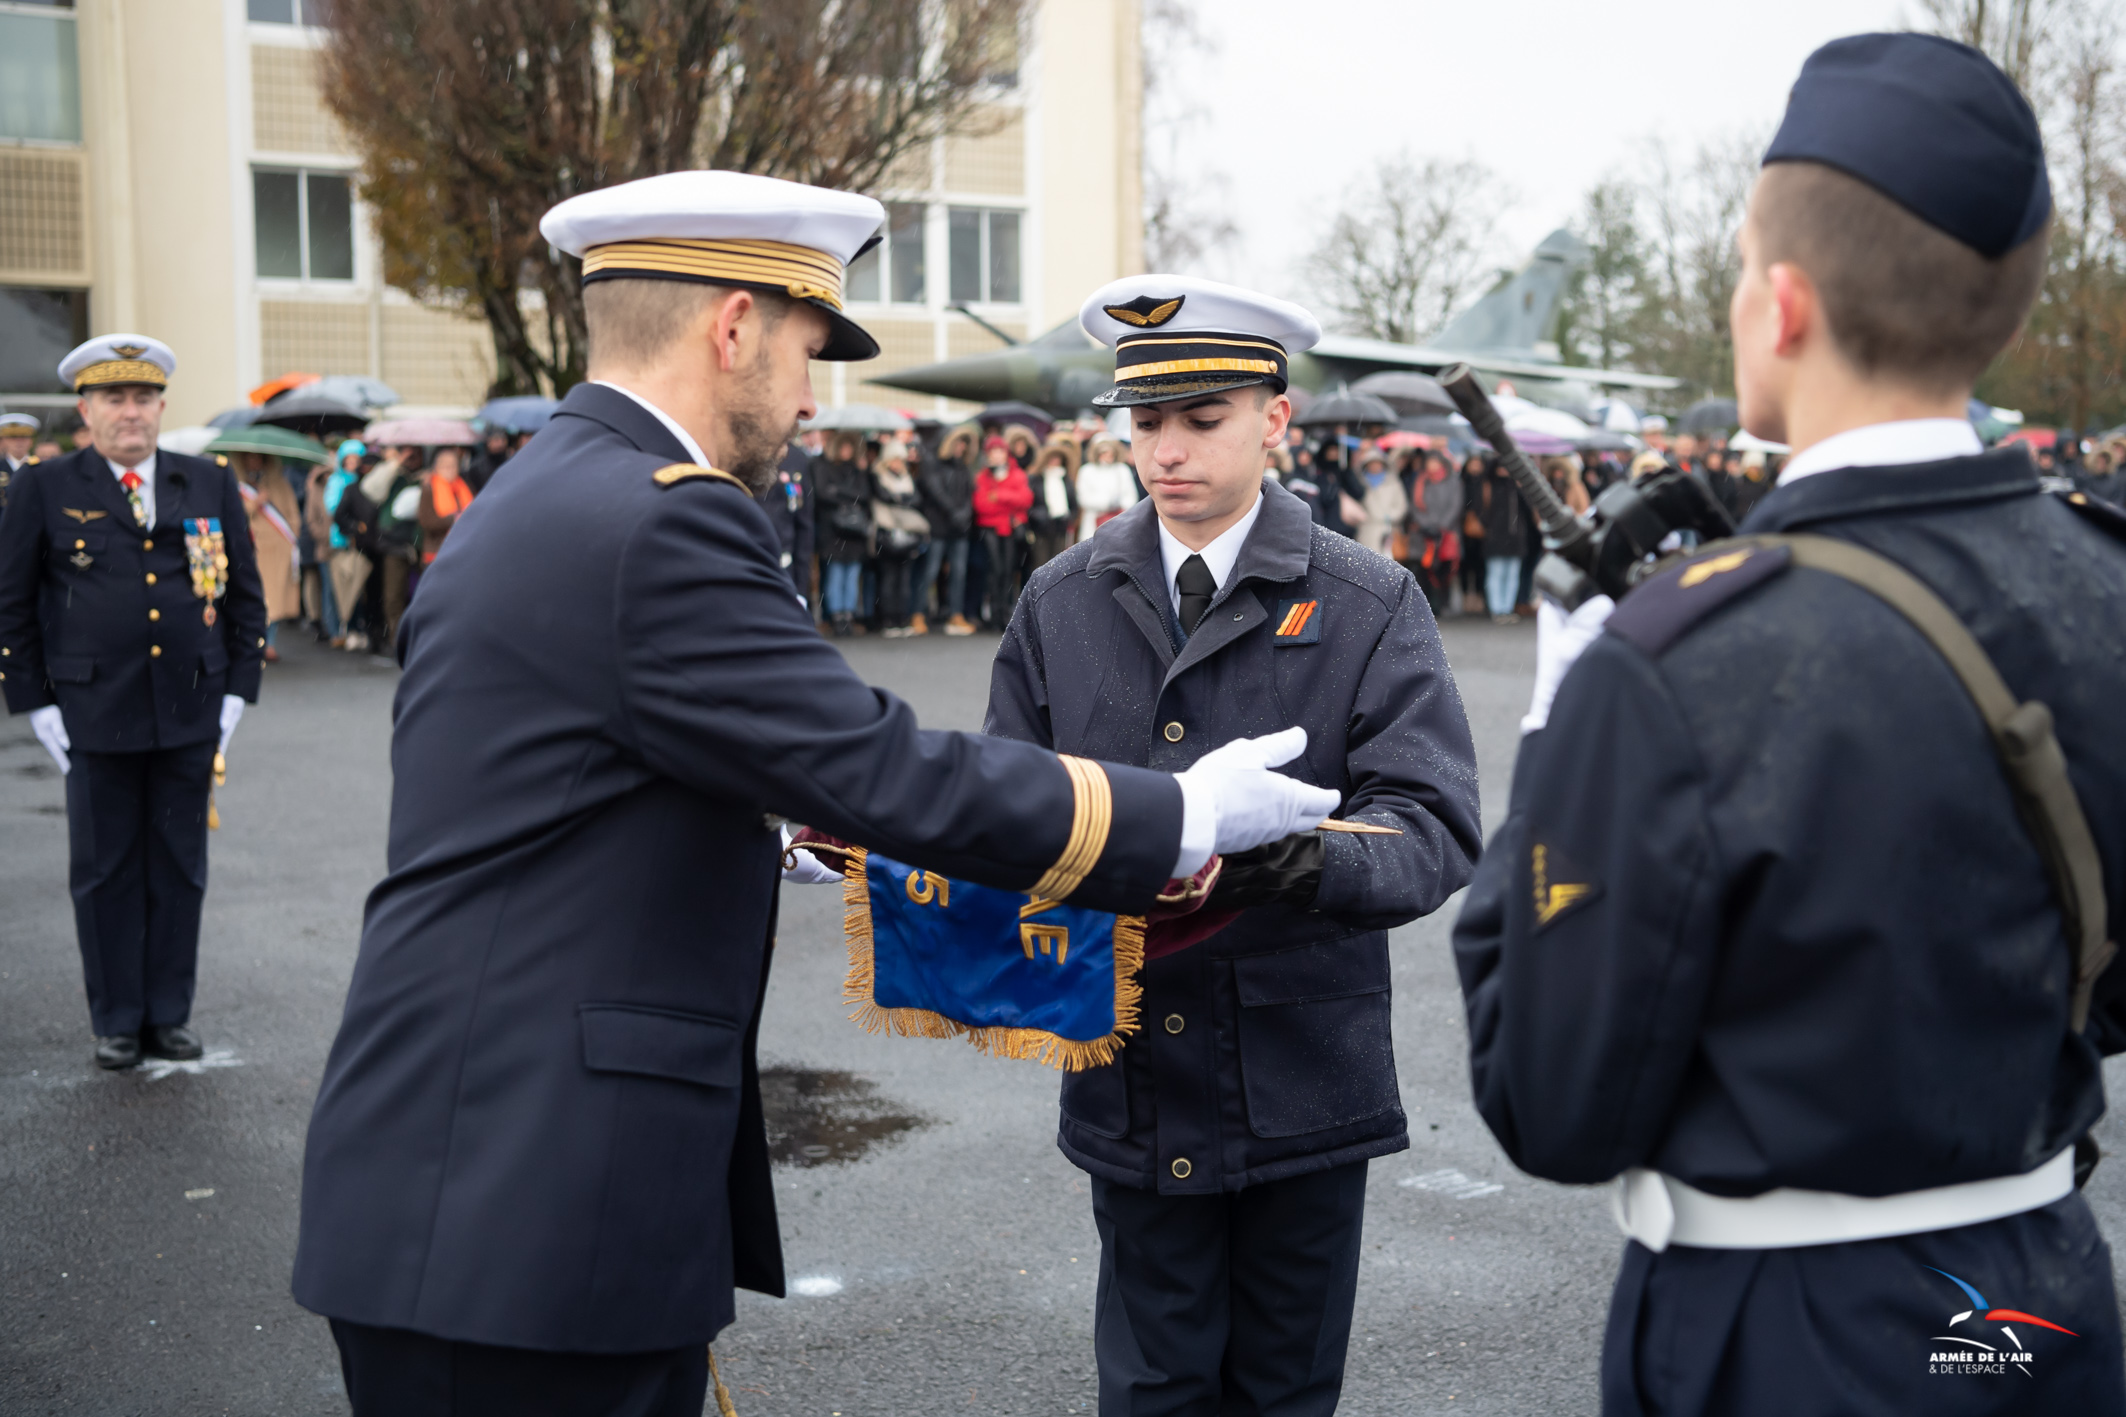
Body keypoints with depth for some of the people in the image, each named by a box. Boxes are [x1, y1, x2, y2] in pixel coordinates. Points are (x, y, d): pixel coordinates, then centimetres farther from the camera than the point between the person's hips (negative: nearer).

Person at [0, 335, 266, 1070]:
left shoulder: (212, 485, 7)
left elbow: (246, 595, 11)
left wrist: (237, 691, 5)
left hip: (191, 716, 2)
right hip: (95, 718, -2)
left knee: (180, 869, 8)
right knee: (105, 873, 6)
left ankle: (169, 1015, 19)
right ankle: (116, 1022, 17)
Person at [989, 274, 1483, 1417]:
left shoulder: (1370, 607, -4)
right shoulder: (1060, 603, 5)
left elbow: (1435, 829, -14)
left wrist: (1298, 856, -34)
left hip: (1304, 1078, -1)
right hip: (1133, 1086, 2)